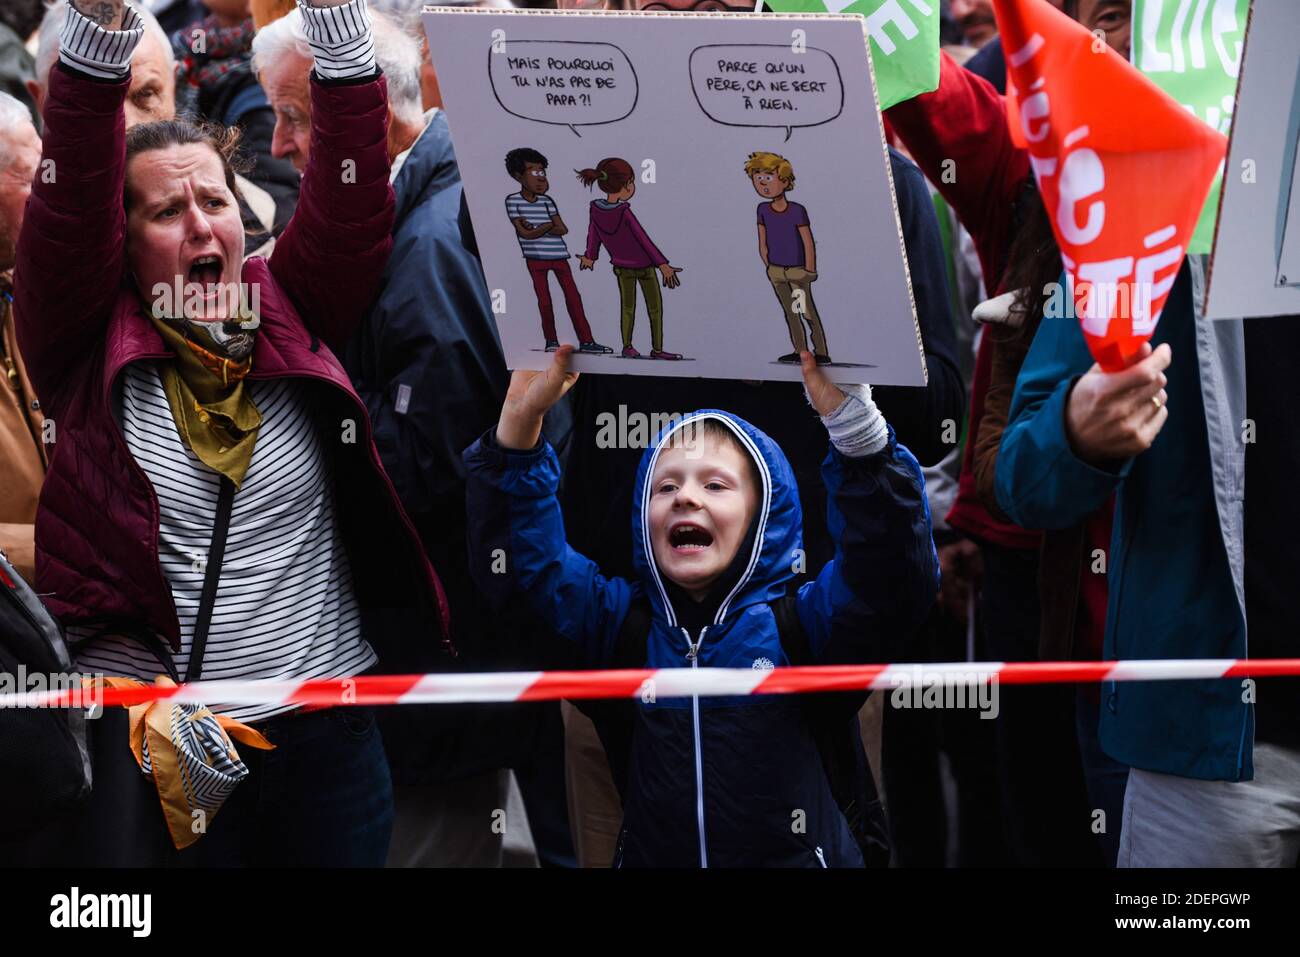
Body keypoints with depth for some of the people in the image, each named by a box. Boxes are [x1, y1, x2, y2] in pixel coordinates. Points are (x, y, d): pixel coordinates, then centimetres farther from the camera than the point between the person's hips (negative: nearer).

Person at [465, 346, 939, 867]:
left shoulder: (802, 623, 0)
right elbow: (525, 559, 1)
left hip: (801, 855, -1)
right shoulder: (620, 621, 9)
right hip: (649, 858, 2)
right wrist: (519, 421, -11)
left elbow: (897, 572, -15)